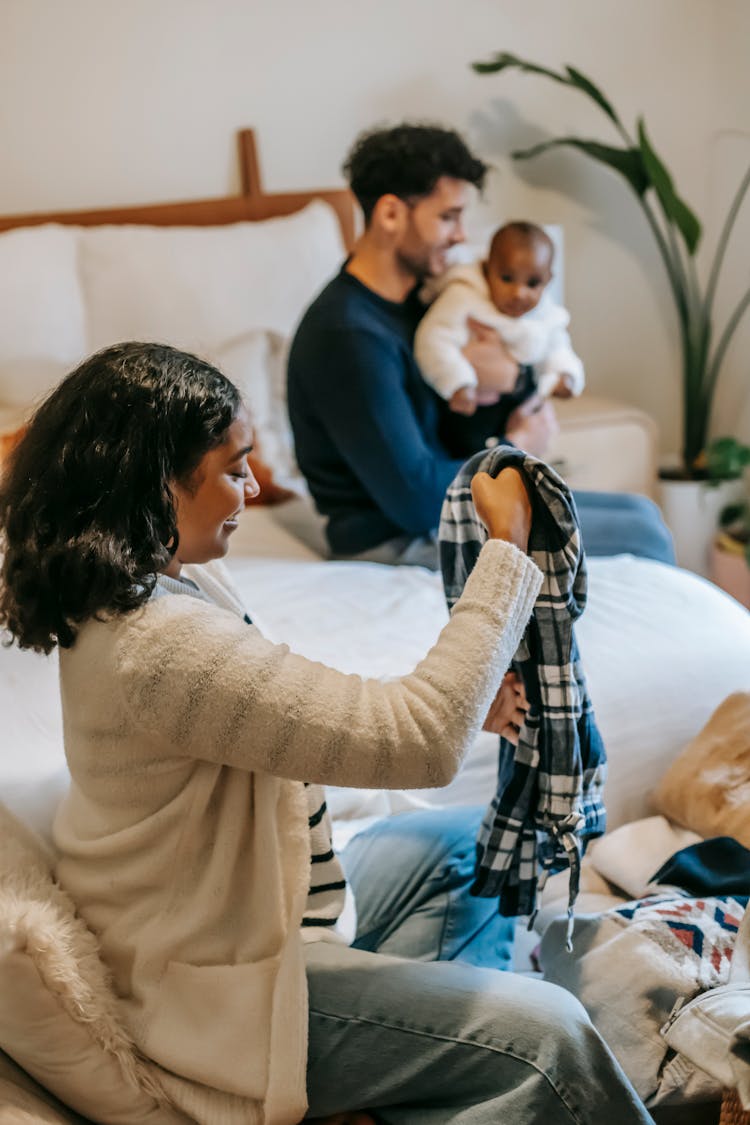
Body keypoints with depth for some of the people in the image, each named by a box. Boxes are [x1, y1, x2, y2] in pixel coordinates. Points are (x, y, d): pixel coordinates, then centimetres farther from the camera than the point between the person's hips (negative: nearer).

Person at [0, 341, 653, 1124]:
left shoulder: (159, 578, -1)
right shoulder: (161, 646, -33)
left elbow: (297, 710, 10)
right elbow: (420, 743, -33)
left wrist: (458, 701, -3)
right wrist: (507, 546, -24)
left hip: (236, 901, 10)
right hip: (217, 984, -10)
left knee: (458, 846, 22)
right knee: (548, 1035, -13)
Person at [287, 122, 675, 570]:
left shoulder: (415, 298, 6)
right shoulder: (346, 336, -24)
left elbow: (461, 440, 9)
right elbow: (416, 502, -26)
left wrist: (509, 375, -12)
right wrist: (517, 447, -11)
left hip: (445, 499, 10)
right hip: (402, 538, -9)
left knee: (639, 512, 10)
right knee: (642, 536, -9)